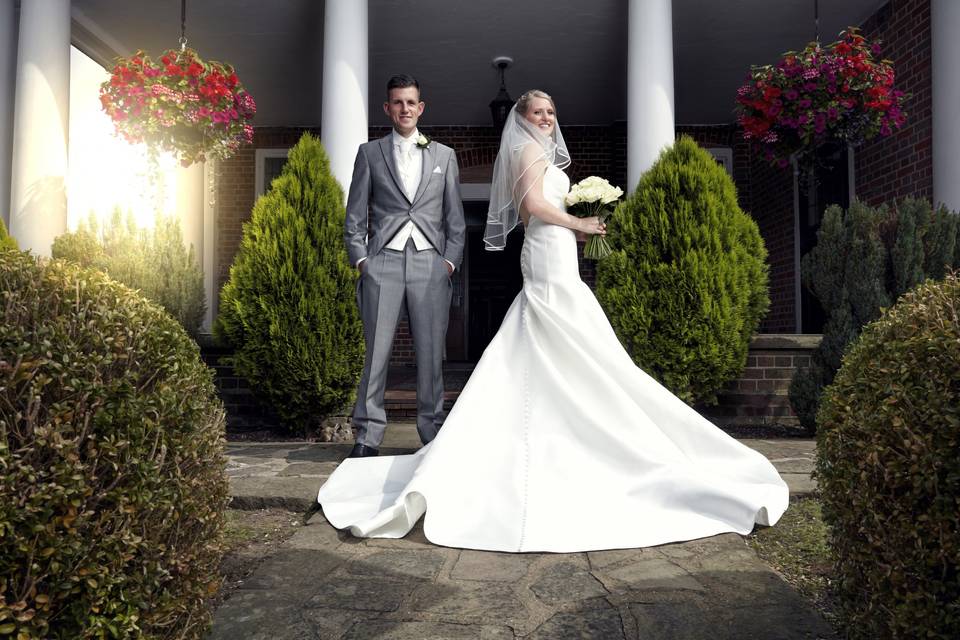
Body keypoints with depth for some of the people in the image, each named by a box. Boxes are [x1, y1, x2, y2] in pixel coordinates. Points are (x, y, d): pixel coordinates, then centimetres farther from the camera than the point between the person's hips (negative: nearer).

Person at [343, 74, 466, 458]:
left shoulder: (444, 155, 16)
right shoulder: (370, 153, 13)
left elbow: (455, 218, 14)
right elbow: (355, 216, 10)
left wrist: (450, 261, 2)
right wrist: (360, 260, -1)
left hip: (431, 264, 1)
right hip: (383, 263, -1)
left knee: (431, 353, 2)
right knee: (376, 352, -2)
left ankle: (433, 432, 12)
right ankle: (368, 434, 7)